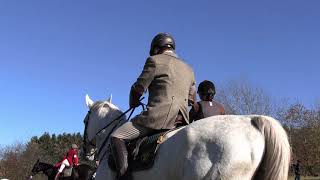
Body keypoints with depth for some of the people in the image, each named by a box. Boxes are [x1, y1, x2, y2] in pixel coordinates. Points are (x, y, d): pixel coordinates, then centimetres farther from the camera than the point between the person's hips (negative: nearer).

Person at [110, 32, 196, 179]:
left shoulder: (155, 60, 0)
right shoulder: (189, 70, 21)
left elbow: (138, 88, 0)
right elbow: (191, 100, 24)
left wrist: (133, 103, 20)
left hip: (158, 116, -7)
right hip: (182, 120, 8)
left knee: (117, 137, -2)